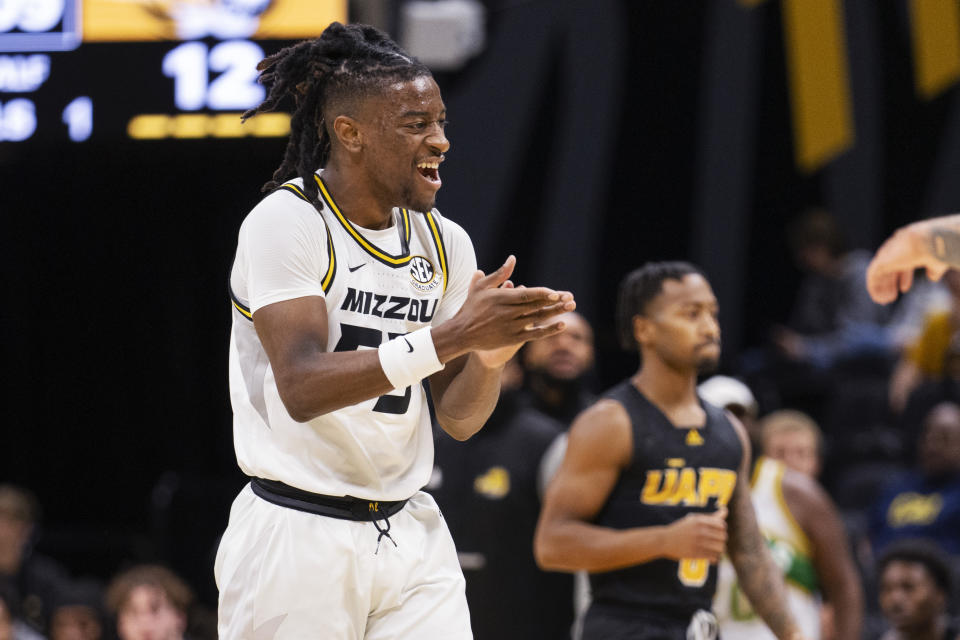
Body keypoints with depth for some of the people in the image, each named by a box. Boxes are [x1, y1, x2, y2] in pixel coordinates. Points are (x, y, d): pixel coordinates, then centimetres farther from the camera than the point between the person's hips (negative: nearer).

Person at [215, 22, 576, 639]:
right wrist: (450, 337, -30)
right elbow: (302, 388, -24)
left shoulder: (445, 243, 8)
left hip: (411, 536, 6)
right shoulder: (288, 222, -11)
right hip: (298, 535, -6)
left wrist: (490, 355, -13)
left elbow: (459, 420, 9)